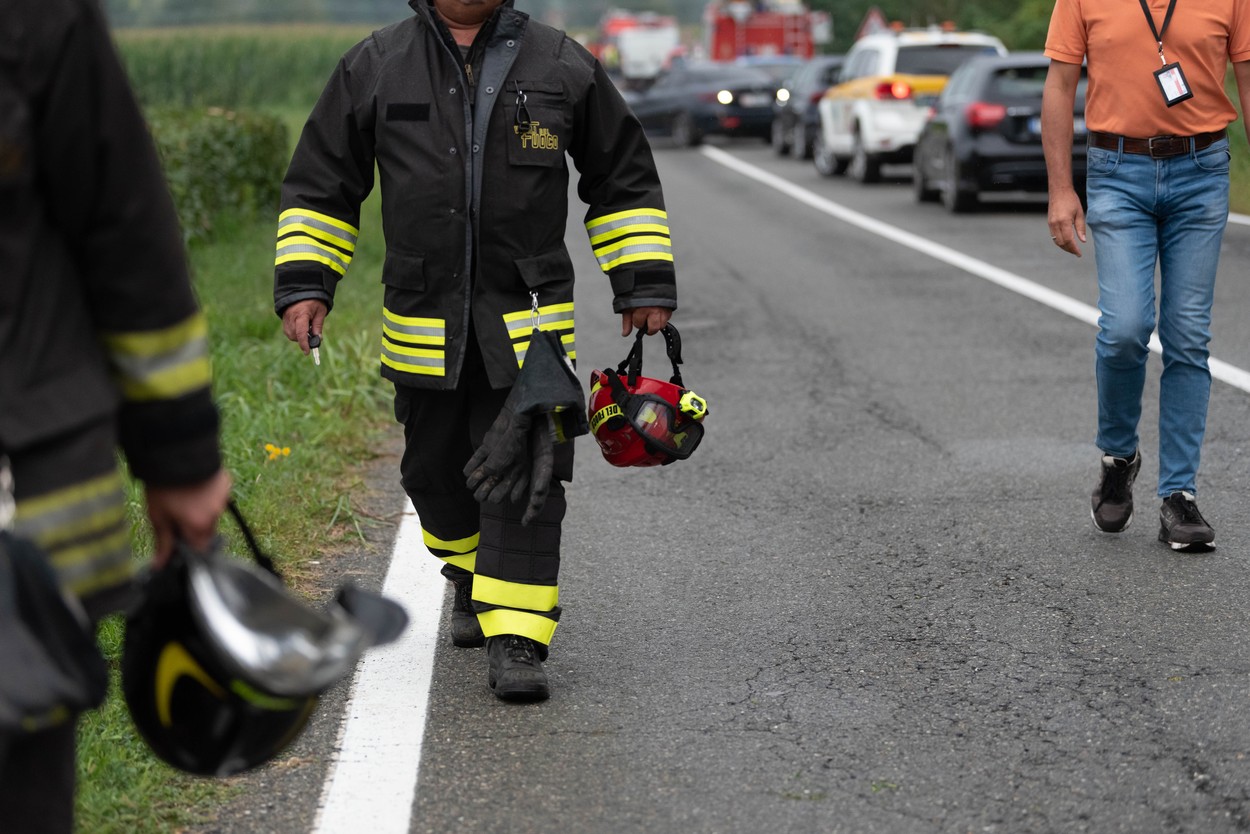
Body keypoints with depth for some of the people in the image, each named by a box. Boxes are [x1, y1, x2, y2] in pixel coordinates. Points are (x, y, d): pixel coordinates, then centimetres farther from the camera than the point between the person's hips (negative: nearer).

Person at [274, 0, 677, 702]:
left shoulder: (563, 66, 2)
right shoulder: (374, 69, 4)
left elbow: (624, 178, 12)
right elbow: (321, 183, 11)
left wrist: (645, 281, 8)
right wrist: (304, 283, 1)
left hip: (528, 325, -2)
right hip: (423, 322, 2)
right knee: (436, 473, 14)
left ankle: (517, 638, -5)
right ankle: (473, 580, 41)